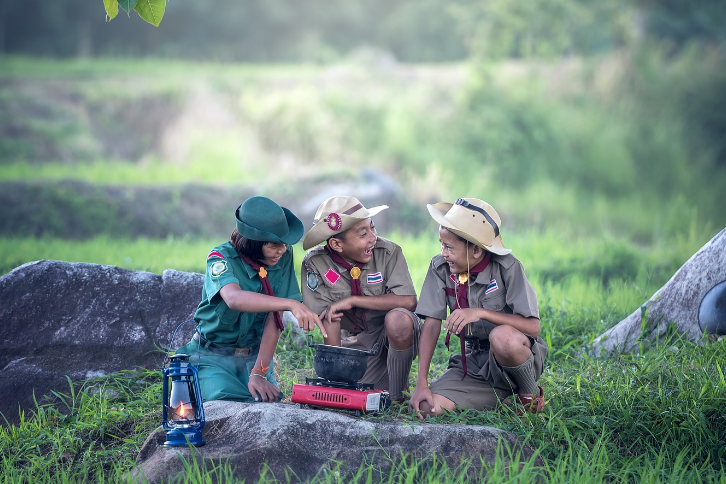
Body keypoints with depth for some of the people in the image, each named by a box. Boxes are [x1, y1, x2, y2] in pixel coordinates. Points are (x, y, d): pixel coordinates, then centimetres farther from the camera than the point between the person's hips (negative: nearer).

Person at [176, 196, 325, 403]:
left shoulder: (284, 257, -7)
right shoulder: (222, 258, -18)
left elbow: (274, 318, -10)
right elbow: (234, 298, -40)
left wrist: (258, 373, -19)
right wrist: (291, 304, -52)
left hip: (255, 355, 3)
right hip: (213, 356, -3)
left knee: (269, 399, -23)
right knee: (231, 401, -29)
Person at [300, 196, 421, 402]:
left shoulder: (388, 252, -18)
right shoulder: (316, 264, -14)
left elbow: (408, 301, -27)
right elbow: (329, 319, -14)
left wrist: (352, 301, -26)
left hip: (394, 333, -2)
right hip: (354, 342, 2)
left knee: (398, 318, -34)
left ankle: (397, 396, -14)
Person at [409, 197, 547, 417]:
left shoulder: (507, 268, -14)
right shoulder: (440, 268, -3)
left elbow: (533, 326, -21)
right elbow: (431, 325, -4)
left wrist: (481, 313, -31)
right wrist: (421, 383, -13)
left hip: (518, 355, -4)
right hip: (473, 362, 5)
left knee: (502, 336, -39)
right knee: (426, 406, -19)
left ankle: (531, 394, -7)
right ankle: (500, 396, 6)